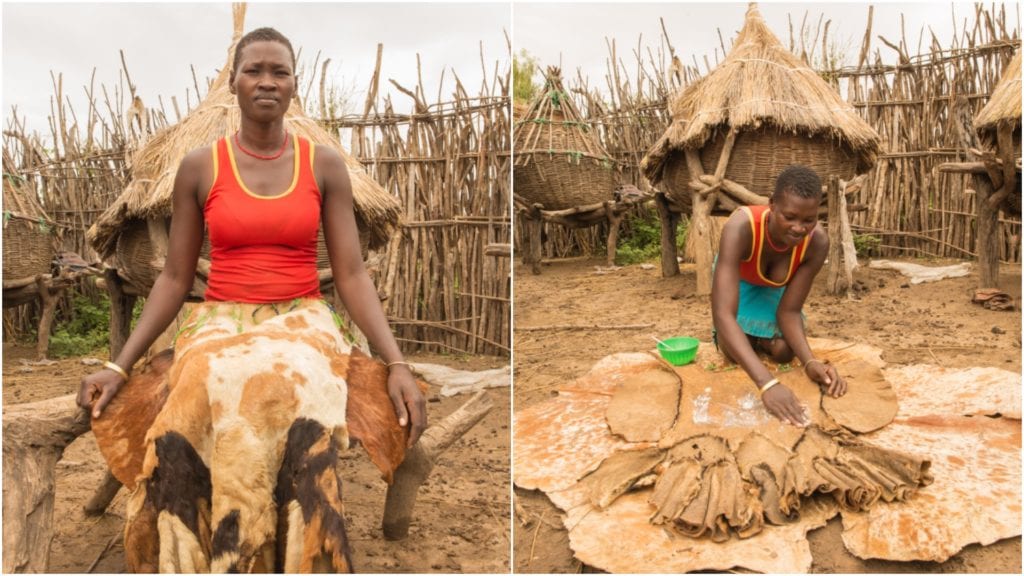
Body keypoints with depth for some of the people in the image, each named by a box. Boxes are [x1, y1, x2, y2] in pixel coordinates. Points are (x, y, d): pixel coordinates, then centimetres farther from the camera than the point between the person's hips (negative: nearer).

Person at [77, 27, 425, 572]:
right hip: (220, 320, 1)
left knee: (286, 388, -37)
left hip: (302, 320, 0)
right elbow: (174, 278, 8)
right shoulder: (198, 167, 6)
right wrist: (120, 365, -3)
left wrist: (397, 363, -13)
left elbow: (351, 274, 0)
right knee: (216, 387, -37)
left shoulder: (325, 164, 5)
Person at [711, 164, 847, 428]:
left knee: (784, 352, -11)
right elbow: (723, 314, -54)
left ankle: (759, 335, 24)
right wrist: (767, 383, -64)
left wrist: (810, 361, -47)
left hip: (776, 286, 2)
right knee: (734, 352, -15)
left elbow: (789, 310, -26)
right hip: (737, 278, -2)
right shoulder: (740, 228, -46)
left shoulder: (817, 243, -35)